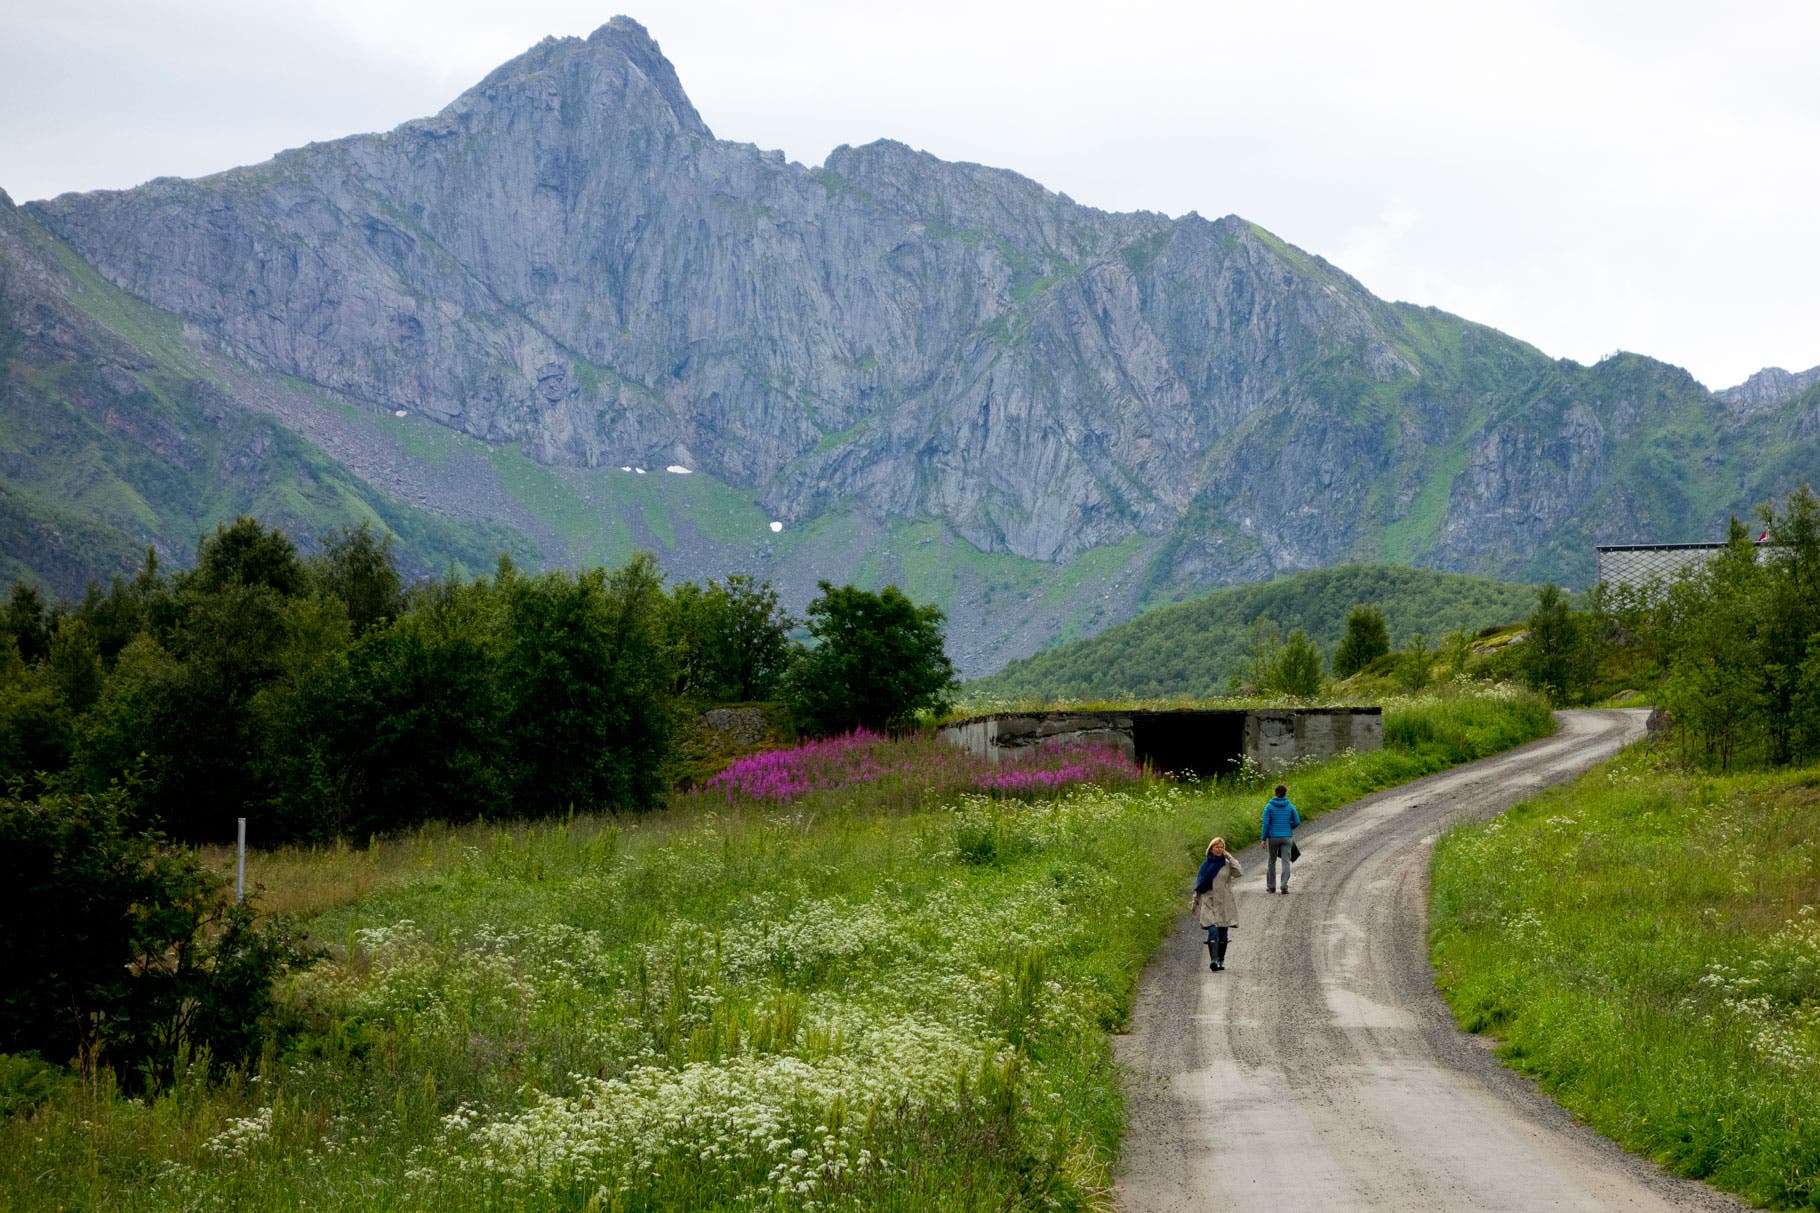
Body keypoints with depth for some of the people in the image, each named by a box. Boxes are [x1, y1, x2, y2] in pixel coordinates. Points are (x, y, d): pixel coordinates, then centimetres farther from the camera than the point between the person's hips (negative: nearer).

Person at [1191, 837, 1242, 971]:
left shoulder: (1227, 864, 3)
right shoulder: (1205, 865, 6)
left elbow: (1239, 872, -17)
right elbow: (1199, 885, 13)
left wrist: (1229, 857, -11)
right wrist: (1195, 902, 14)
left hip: (1225, 905, 1)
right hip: (1209, 904, -1)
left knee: (1223, 934, 6)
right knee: (1213, 932, -16)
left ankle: (1221, 960, 16)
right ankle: (1213, 960, -25)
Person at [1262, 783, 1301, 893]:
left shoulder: (1269, 807, -5)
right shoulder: (1290, 806, 0)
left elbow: (1266, 823, -9)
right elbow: (1297, 822, 2)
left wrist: (1263, 839, -6)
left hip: (1273, 837, 0)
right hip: (1287, 837, 0)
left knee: (1271, 861, 15)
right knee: (1285, 861, -1)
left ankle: (1271, 887, 18)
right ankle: (1284, 886, -16)